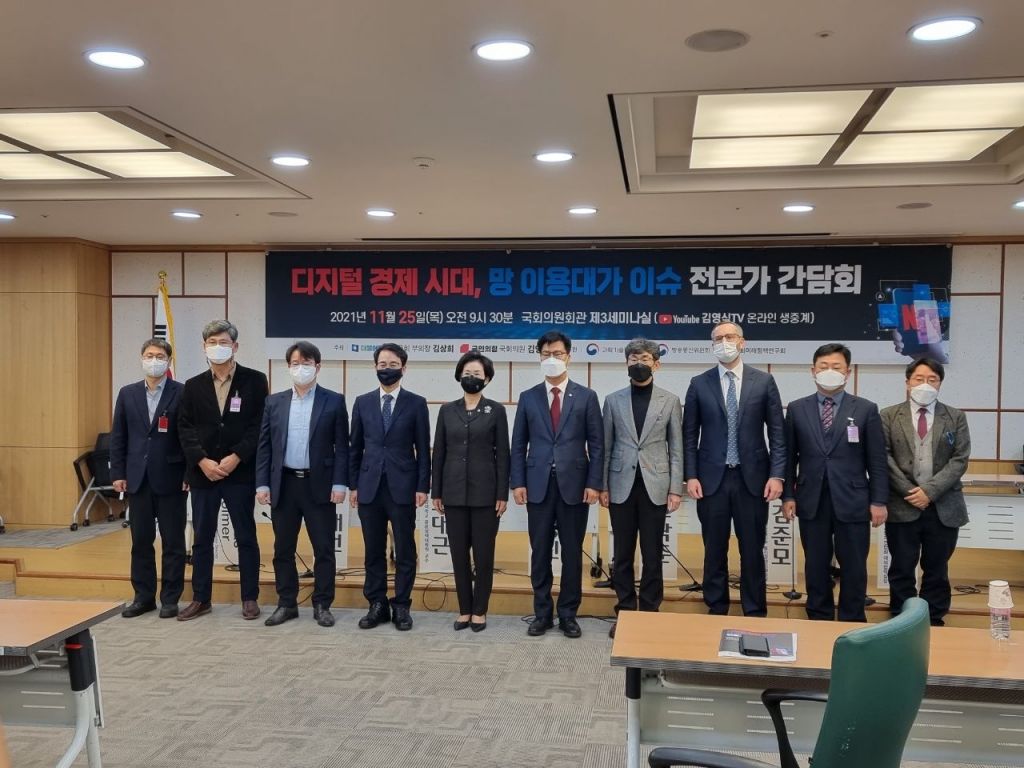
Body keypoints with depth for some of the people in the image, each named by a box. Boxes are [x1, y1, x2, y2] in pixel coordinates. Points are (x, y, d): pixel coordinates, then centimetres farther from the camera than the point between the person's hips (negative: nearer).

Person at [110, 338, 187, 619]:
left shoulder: (182, 393, -4)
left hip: (171, 478, -4)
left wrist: (190, 474, -9)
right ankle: (143, 597, 20)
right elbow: (118, 436, 9)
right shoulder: (127, 393, 9)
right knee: (141, 541, 10)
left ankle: (170, 599, 12)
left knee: (172, 542, 4)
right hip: (137, 479, 4)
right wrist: (118, 473, 3)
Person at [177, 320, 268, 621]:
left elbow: (260, 425, -6)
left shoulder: (254, 381, -1)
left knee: (246, 538, 4)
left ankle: (250, 598, 15)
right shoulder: (193, 386, 9)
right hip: (202, 473, 3)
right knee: (202, 539, 9)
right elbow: (185, 428, 4)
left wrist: (235, 457, -14)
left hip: (240, 472, -3)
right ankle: (200, 599, 19)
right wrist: (202, 461, -10)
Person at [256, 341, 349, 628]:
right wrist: (262, 484, 0)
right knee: (283, 549, 9)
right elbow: (264, 446, 7)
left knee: (323, 549, 3)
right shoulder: (274, 402, 8)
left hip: (319, 485, -3)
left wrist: (339, 484, -9)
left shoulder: (334, 401, 0)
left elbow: (341, 446, -2)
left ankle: (322, 605, 14)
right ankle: (287, 604, 21)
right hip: (284, 484, 3)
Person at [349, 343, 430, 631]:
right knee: (373, 551, 8)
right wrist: (353, 484, 6)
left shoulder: (416, 403, 2)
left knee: (404, 550, 3)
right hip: (369, 486, 2)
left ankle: (401, 606, 13)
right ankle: (377, 605, 17)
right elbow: (356, 447, 10)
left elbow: (423, 449, 0)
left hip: (402, 487, -2)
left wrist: (423, 486, -5)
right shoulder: (362, 402, 8)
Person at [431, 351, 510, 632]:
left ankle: (480, 611, 14)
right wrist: (436, 492, 4)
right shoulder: (447, 410, 7)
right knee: (459, 554, 7)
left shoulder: (495, 410, 0)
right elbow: (438, 453, 8)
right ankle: (464, 610, 17)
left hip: (484, 492, -2)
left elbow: (502, 454, -1)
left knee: (483, 554, 2)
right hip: (454, 492, 3)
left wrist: (502, 494, -6)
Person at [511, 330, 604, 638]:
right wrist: (518, 482, -1)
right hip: (538, 485, 1)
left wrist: (594, 483, -7)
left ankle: (568, 615, 17)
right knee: (540, 553, 6)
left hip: (573, 485, -1)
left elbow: (596, 444, 1)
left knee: (572, 553, 6)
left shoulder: (586, 396, 3)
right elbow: (519, 444, 7)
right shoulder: (528, 397, 7)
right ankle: (542, 614, 17)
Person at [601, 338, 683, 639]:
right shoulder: (613, 400, 6)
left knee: (652, 555, 4)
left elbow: (676, 449, 2)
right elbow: (606, 447, 6)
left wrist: (676, 489, -4)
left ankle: (650, 612, 15)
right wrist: (602, 485, 2)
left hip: (655, 487, -1)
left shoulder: (670, 401, 3)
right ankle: (625, 612, 18)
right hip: (622, 487, 1)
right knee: (622, 555, 7)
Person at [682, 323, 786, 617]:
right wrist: (690, 476, -3)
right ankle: (716, 611, 20)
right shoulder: (699, 384, 4)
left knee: (752, 550, 6)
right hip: (711, 478, 1)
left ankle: (755, 614, 17)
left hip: (752, 478, 0)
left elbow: (777, 433, 2)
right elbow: (690, 435, 4)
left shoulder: (764, 381, 3)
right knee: (714, 550, 8)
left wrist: (777, 475, -6)